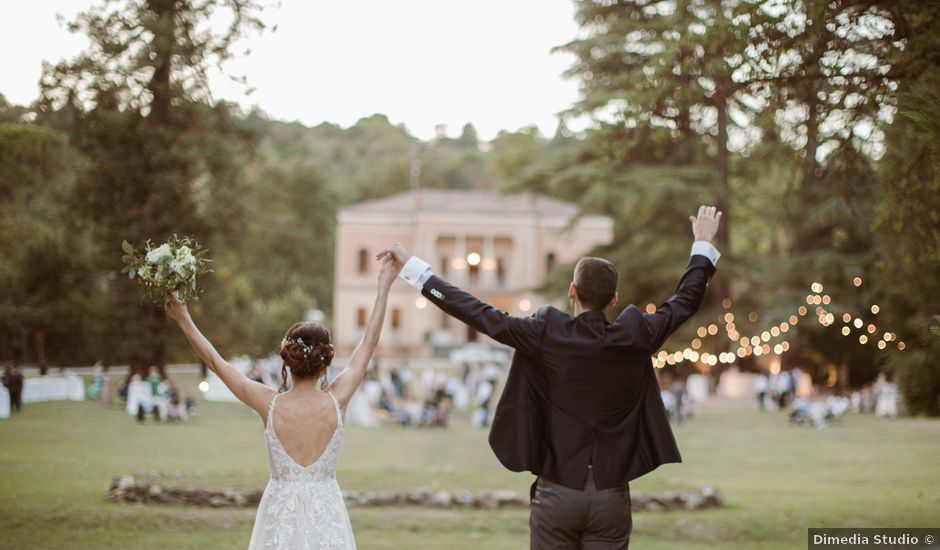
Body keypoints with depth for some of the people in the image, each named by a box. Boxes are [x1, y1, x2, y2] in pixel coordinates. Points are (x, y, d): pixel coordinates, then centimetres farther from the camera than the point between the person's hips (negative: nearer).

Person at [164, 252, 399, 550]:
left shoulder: (270, 405, -10)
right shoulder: (335, 401, -9)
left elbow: (215, 361, 1)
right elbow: (369, 343, 1)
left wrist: (183, 319, 11)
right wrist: (384, 287, 8)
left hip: (281, 514, 0)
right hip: (325, 514, 0)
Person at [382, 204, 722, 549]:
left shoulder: (545, 336, -10)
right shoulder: (634, 338, -4)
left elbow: (478, 314, -7)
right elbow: (686, 301, 10)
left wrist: (413, 268, 0)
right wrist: (703, 244, 25)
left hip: (557, 492, -1)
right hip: (611, 495, 1)